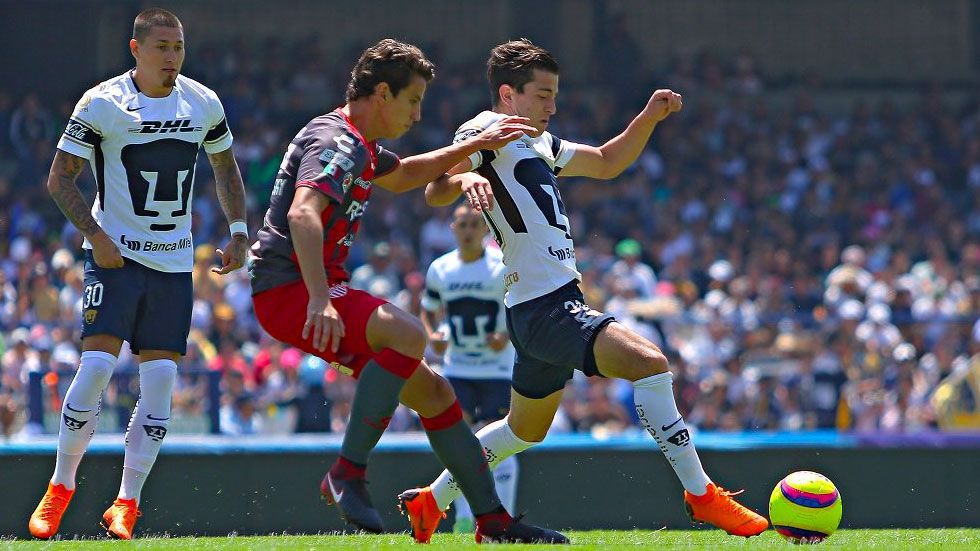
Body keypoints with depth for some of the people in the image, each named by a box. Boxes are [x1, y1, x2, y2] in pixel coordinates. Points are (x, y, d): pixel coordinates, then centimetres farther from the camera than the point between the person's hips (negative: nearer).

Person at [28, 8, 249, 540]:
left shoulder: (204, 103, 3)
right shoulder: (101, 104, -9)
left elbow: (225, 165, 20)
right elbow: (59, 177, -5)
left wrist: (238, 232, 10)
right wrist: (97, 236, -16)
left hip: (174, 262, 4)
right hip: (115, 255, -4)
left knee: (160, 379, -4)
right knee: (97, 363, -16)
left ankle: (126, 505, 3)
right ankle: (60, 487, 0)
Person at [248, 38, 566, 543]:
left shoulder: (358, 145, 18)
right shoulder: (336, 144, -16)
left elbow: (400, 176, 40)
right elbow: (303, 213, -33)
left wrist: (475, 146, 32)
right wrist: (320, 299, -45)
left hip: (314, 287, 10)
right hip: (288, 290, -10)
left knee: (431, 391, 7)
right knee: (407, 334, -33)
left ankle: (494, 521, 12)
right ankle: (348, 473, -28)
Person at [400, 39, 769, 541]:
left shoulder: (539, 143, 21)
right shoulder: (485, 132, -6)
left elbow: (606, 163, 30)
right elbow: (433, 192, -19)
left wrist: (649, 118, 15)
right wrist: (466, 178, -42)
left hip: (557, 307, 11)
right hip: (543, 307, -11)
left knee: (525, 431, 23)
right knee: (649, 363, -24)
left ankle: (431, 501, 34)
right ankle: (701, 495, -24)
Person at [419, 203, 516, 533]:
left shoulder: (505, 266, -9)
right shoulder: (440, 269, 3)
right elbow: (428, 310, 15)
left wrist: (508, 336, -22)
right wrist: (432, 335, -6)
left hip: (498, 367, -3)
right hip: (457, 367, 3)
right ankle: (465, 516, -1)